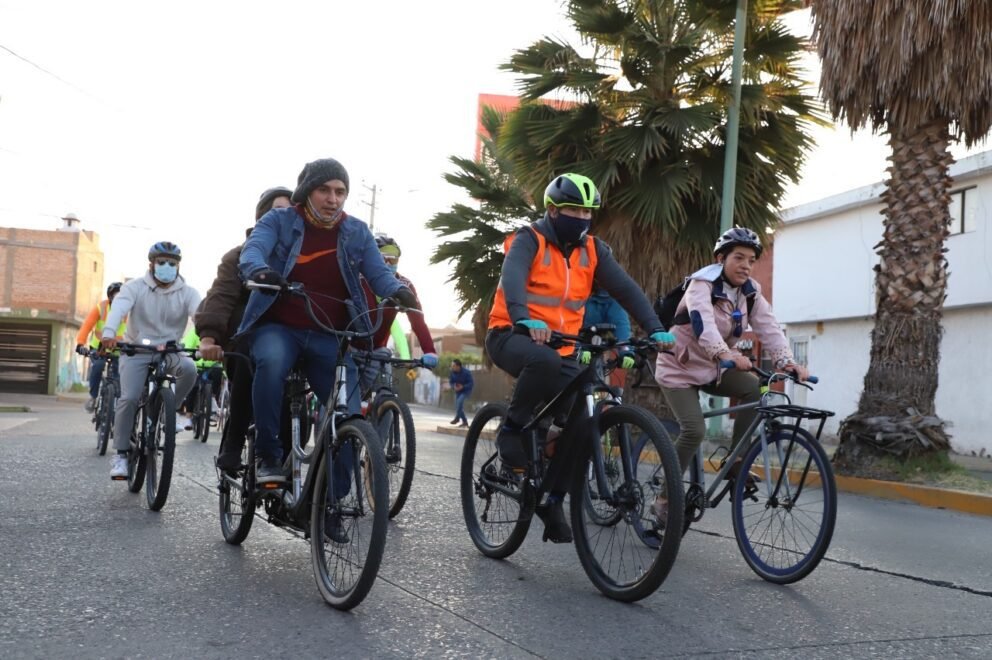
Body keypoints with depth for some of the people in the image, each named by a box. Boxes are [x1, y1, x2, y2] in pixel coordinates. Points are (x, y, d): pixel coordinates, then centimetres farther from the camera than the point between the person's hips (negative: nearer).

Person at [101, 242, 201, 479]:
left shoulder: (187, 293, -4)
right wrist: (109, 333, -47)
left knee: (189, 368, -31)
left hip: (170, 351, 1)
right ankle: (120, 454, -2)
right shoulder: (136, 287, -6)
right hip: (136, 350, -1)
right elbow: (118, 308, -25)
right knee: (129, 398, -17)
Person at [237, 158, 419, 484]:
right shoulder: (278, 220, 0)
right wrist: (260, 271, -41)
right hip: (278, 327, -2)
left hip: (331, 338, 2)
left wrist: (399, 291, -24)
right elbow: (253, 249, -16)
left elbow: (378, 272, 0)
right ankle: (268, 454, -20)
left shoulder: (357, 232, 6)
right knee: (271, 361, -37)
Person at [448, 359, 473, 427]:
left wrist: (462, 387, -33)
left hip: (466, 390, -5)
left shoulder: (466, 372, -26)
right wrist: (454, 386, -24)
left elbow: (472, 383, -22)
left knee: (459, 401, -28)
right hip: (458, 391, 5)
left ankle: (457, 418, -16)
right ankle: (465, 422, 14)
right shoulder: (453, 372, -13)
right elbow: (451, 381, -2)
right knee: (458, 406, 1)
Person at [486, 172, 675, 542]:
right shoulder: (530, 241, -9)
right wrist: (525, 319, -49)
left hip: (561, 346, 5)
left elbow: (625, 289, -6)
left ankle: (553, 500, 9)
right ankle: (512, 432, -16)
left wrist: (655, 329, -21)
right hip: (513, 335, -5)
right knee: (544, 361, -40)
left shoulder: (592, 249, 5)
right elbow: (512, 278, -29)